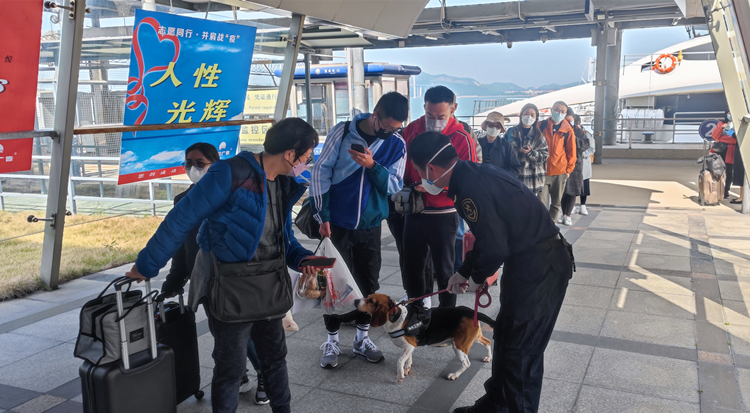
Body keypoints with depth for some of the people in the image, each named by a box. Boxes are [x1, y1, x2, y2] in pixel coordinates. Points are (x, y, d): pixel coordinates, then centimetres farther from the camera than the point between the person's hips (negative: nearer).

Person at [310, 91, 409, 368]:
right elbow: (321, 171, -6)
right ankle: (332, 341, 19)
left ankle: (362, 338, 27)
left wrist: (372, 166, -24)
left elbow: (395, 185, -5)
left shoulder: (397, 144, -2)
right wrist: (322, 215, -9)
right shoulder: (343, 132, -8)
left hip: (370, 226, 2)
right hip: (337, 224, -2)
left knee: (369, 283, 10)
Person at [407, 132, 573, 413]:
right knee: (505, 336, 20)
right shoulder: (471, 175, 7)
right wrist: (464, 272, 21)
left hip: (539, 267, -10)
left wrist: (477, 278, -5)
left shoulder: (471, 188, -24)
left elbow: (494, 247, -24)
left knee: (521, 349, 1)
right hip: (531, 260, 10)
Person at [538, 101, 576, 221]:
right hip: (542, 171, -1)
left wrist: (569, 169, 3)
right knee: (540, 202, -9)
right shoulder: (541, 126, 2)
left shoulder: (568, 130, 2)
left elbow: (571, 151, 7)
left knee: (556, 203, 12)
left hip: (560, 172, 2)